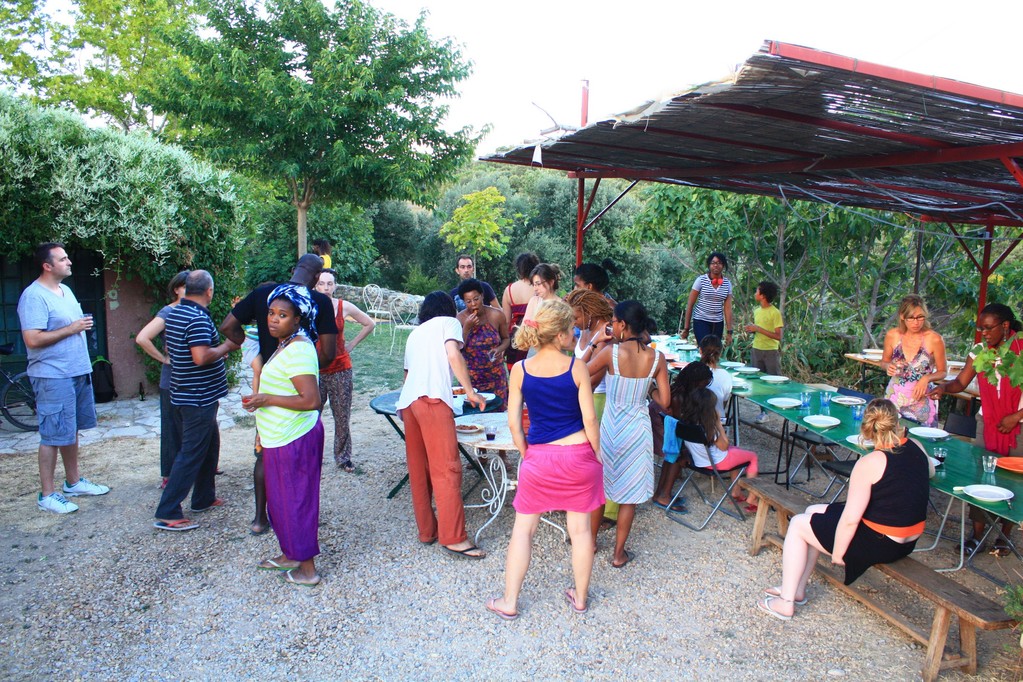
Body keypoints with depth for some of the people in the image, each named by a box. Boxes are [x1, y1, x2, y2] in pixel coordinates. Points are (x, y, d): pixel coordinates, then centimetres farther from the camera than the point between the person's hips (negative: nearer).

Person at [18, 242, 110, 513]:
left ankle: (73, 482, 29)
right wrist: (70, 329, -20)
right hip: (53, 376, -9)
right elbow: (32, 339, -23)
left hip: (78, 371, 9)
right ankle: (47, 494, 7)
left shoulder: (66, 291, 13)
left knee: (72, 430, 17)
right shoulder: (34, 296, -16)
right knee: (53, 436, -3)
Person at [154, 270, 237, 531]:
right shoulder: (199, 319, -21)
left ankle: (204, 498, 31)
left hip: (183, 396, 10)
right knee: (191, 454, -3)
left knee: (209, 445, 21)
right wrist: (227, 346, -14)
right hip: (199, 398, -10)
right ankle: (167, 514, 1)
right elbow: (202, 357, -31)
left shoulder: (174, 314, 9)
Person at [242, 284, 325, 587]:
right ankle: (290, 555, 37)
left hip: (294, 439, -10)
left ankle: (307, 569, 15)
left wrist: (267, 399, -21)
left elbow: (311, 400, -28)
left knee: (296, 500, 1)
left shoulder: (297, 350, -22)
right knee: (281, 498, 21)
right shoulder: (286, 346, 12)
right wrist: (260, 398, 14)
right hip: (282, 437, 10)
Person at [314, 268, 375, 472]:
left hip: (340, 369, 2)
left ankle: (343, 457, 21)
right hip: (315, 369, -1)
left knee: (343, 417, 7)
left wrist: (351, 344, 8)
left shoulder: (344, 307, -1)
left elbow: (369, 324, 12)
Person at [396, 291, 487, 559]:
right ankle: (453, 538, -10)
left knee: (418, 471, 11)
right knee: (447, 469, -8)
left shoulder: (415, 333, 30)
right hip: (433, 399, -6)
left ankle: (427, 531, 16)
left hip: (407, 401, 7)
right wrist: (470, 392, 0)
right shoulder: (449, 323, 14)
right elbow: (453, 355, -4)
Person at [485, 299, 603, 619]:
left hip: (539, 458, 0)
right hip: (578, 455, 0)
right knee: (580, 528, 14)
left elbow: (514, 423, -3)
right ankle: (580, 597, 30)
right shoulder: (577, 368, -10)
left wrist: (527, 454, 11)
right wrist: (597, 453, 6)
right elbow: (589, 419, -8)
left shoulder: (519, 370, -7)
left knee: (523, 527, 13)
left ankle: (509, 602, 21)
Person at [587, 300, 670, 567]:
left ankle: (591, 541, 34)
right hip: (638, 429, 1)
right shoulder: (657, 357, -9)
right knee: (629, 495, 14)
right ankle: (619, 553, 22)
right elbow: (664, 402, -6)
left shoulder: (611, 353, -18)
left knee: (598, 486, 19)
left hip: (610, 427, -1)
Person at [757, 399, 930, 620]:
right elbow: (930, 471, 24)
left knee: (798, 524, 6)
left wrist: (837, 554, -10)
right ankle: (797, 589, 26)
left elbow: (850, 520, -23)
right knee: (813, 512, 19)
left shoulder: (870, 463, -24)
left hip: (879, 545, -8)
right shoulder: (917, 448, -3)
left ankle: (786, 602, 9)